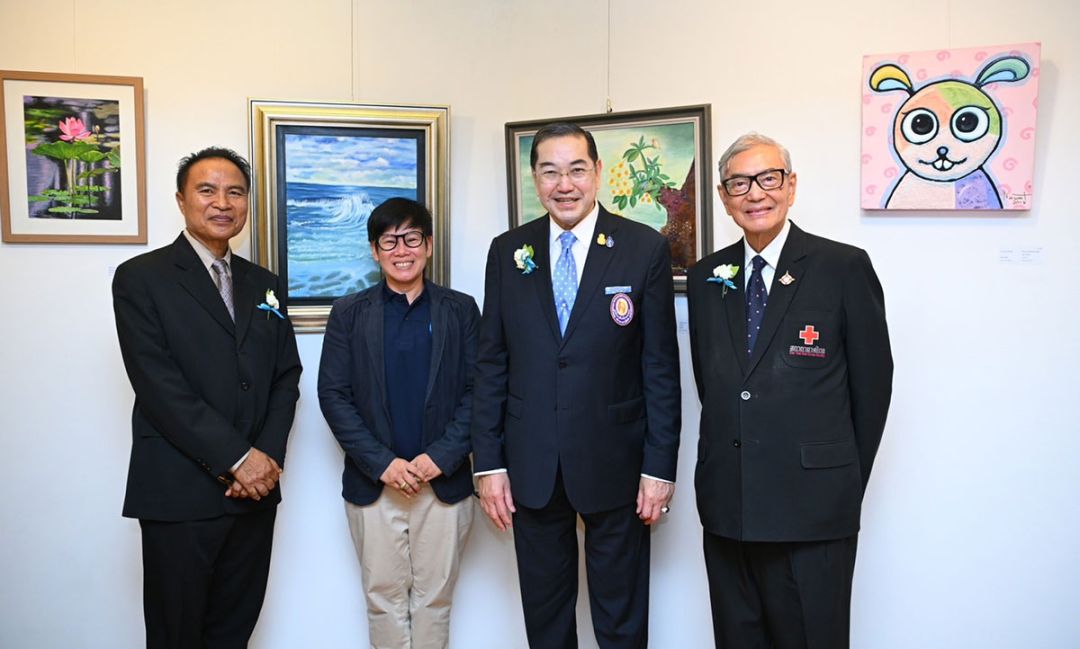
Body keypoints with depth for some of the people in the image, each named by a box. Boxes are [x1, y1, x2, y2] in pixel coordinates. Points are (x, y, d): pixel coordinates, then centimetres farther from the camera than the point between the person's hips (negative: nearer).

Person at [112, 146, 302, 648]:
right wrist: (236, 457, -16)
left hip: (256, 488, 5)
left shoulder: (265, 285, 13)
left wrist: (268, 457, -6)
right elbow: (158, 385, -13)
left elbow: (287, 378, 9)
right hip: (180, 493, -4)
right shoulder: (140, 278, -3)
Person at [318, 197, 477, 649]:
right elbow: (333, 395, -2)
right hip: (373, 482, 0)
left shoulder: (460, 310, 4)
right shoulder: (349, 313, 4)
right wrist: (381, 463, -11)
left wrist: (441, 456, -12)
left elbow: (477, 390, -1)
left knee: (434, 596, 9)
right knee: (384, 596, 9)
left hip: (445, 480, 0)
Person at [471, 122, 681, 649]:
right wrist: (488, 463, 0)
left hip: (614, 463, -2)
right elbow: (491, 363, 4)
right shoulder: (508, 251, 3)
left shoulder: (645, 249, -4)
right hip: (531, 466, 2)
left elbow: (660, 367, -4)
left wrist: (660, 466, -6)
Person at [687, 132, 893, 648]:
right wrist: (733, 454, 10)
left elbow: (872, 383, -1)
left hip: (812, 508, -4)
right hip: (726, 505, 4)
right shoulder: (706, 277, 8)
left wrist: (845, 483, 3)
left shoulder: (845, 268, -5)